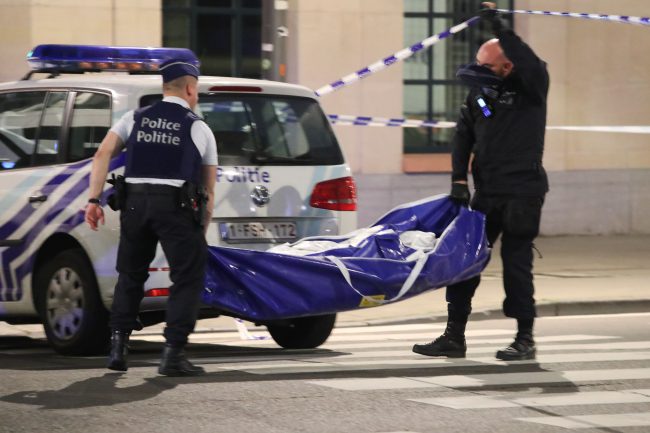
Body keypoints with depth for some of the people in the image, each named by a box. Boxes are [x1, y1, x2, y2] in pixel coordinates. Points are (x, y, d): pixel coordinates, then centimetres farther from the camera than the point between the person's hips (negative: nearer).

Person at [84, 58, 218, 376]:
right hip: (177, 206, -3)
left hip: (135, 203, 3)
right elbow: (208, 189, 11)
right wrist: (203, 228, 19)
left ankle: (118, 346, 12)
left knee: (130, 275, 18)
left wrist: (94, 200, 0)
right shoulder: (199, 129, 9)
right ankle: (173, 352, -4)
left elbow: (102, 155, 2)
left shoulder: (135, 119, 14)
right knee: (188, 278, 4)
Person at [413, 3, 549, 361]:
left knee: (516, 264, -4)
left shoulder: (530, 87, -7)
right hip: (486, 194, 6)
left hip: (522, 193, -6)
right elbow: (463, 136, 10)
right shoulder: (479, 93, 9)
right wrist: (459, 180, 0)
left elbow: (530, 63, -30)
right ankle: (454, 337, 11)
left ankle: (525, 339, 8)